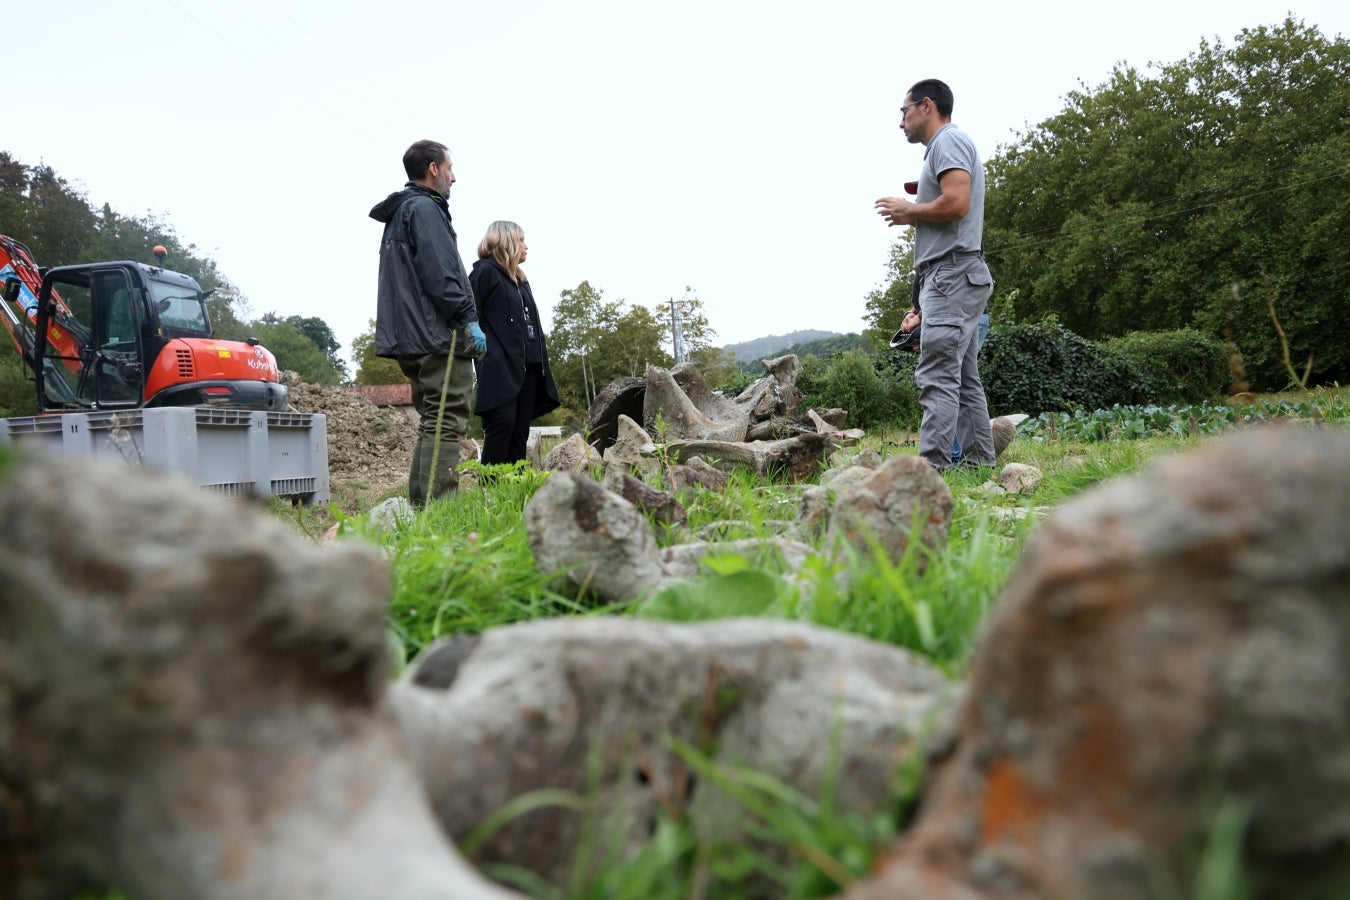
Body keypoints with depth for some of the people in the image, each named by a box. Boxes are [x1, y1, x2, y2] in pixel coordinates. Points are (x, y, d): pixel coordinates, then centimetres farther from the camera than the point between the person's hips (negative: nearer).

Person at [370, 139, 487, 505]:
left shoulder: (399, 213, 25)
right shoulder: (424, 208, -6)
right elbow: (440, 273, -17)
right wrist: (468, 319, -17)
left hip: (412, 338, 10)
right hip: (440, 336, -10)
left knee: (432, 423, 14)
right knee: (446, 423, -12)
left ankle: (420, 503, 14)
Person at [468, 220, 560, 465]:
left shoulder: (521, 280, 25)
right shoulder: (485, 271, 0)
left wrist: (541, 363, 15)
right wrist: (484, 352, -17)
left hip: (528, 367, 8)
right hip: (501, 367, -8)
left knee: (520, 431, 5)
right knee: (502, 424, -15)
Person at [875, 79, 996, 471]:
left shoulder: (949, 139, -4)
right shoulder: (943, 147, 26)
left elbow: (956, 203, -19)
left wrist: (908, 211, -4)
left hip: (953, 275, -10)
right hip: (952, 278, 10)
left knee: (937, 376, -16)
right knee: (964, 379, 9)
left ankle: (931, 465, -21)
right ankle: (979, 461, 11)